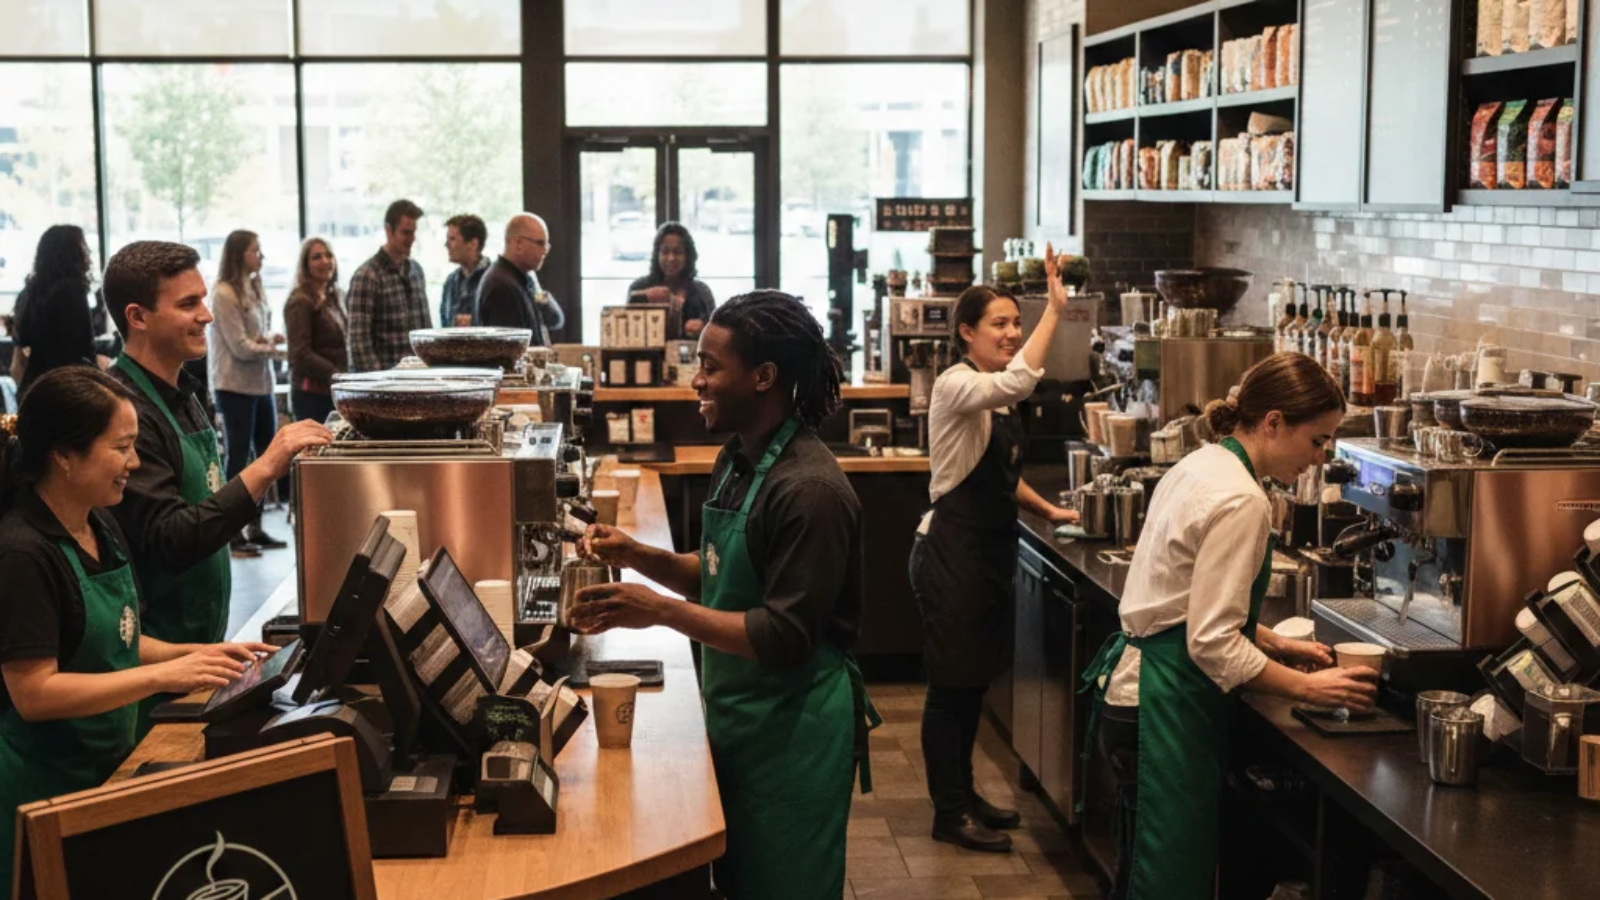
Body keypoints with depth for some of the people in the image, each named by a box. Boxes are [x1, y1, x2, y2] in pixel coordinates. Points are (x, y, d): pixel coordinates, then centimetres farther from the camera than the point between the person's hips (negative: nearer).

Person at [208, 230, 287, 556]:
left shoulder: (254, 289, 11)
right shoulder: (224, 294, -14)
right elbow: (241, 347, -16)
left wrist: (270, 337, -4)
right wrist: (275, 350, -10)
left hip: (261, 382, 8)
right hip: (236, 385, -8)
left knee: (266, 453, 11)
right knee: (238, 456, -2)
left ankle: (255, 528, 20)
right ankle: (233, 532, 6)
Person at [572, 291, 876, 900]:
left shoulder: (809, 489, -24)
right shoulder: (739, 459, 5)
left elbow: (787, 637, -25)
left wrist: (662, 611, -26)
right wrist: (639, 557, 0)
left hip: (793, 730, -9)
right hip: (738, 715, 9)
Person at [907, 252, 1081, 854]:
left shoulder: (996, 397, 11)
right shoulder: (956, 385, -17)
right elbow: (1019, 381, -38)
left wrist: (1047, 510, 11)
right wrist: (1056, 309, -36)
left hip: (993, 549, 9)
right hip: (953, 551, -9)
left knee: (976, 679, 17)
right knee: (951, 682, 0)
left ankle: (963, 792, 29)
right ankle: (948, 814, 10)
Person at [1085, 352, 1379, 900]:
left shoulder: (1202, 466, 10)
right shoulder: (1240, 501, -20)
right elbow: (1213, 644, -22)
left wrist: (1275, 645, 15)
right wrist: (1307, 688, -12)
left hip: (1135, 686, 10)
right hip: (1166, 708, -10)